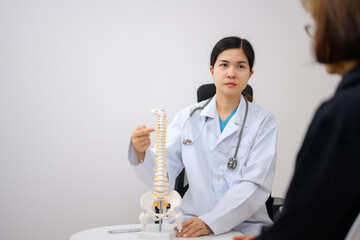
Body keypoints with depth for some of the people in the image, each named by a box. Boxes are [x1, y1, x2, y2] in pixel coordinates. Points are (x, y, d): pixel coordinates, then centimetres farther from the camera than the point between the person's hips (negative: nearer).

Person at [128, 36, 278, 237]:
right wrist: (141, 153, -19)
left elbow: (256, 186, -9)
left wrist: (211, 222, -21)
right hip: (192, 222, 1)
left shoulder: (264, 122, 1)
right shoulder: (187, 118, 8)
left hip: (245, 227, -1)